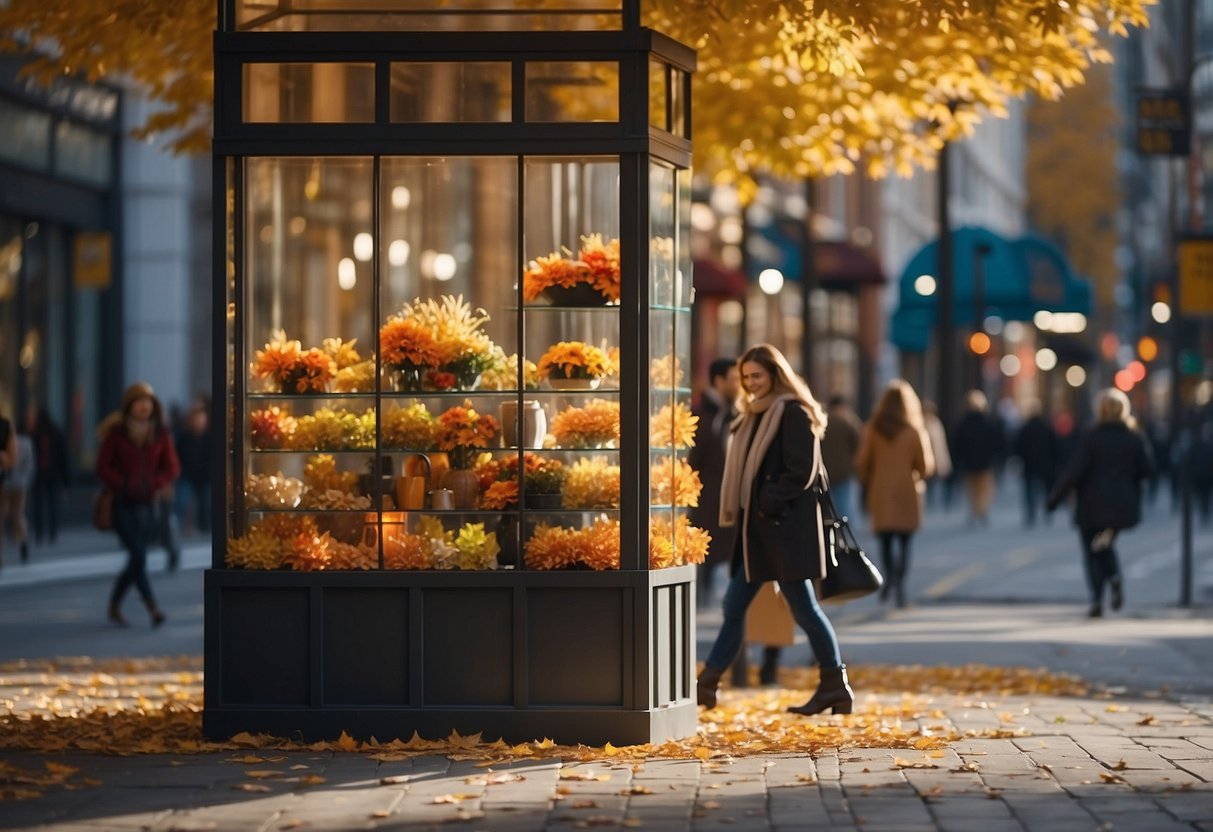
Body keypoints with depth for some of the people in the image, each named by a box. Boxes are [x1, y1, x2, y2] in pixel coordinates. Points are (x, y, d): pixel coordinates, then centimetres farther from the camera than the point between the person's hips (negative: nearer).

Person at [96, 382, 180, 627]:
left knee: (137, 557, 6)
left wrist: (158, 485, -10)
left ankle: (115, 605, 24)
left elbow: (172, 467, 7)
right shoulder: (116, 433, -3)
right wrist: (122, 486, -13)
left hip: (148, 503, 3)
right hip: (123, 503, -3)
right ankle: (153, 609, -11)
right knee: (138, 555, -12)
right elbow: (103, 467, -1)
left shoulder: (160, 433, 5)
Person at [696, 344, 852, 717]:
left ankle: (835, 686, 2)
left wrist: (768, 505, -17)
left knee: (803, 607, -5)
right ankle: (706, 685, 11)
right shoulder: (755, 416, 17)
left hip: (785, 527, -9)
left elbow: (801, 471, -16)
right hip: (755, 528, 9)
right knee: (734, 605, 9)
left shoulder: (793, 414, -9)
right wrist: (738, 511, 8)